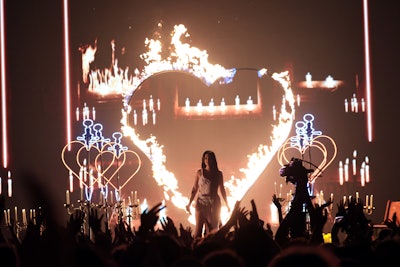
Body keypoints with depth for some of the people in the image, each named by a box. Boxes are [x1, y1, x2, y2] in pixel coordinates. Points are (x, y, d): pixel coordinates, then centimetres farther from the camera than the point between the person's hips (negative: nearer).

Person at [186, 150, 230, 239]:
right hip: (201, 202, -1)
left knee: (213, 229, -2)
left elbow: (222, 190, 14)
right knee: (198, 228, -9)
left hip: (214, 203, 1)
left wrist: (227, 204, 13)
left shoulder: (218, 174, 7)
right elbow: (195, 189, 7)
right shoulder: (199, 172, 6)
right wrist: (189, 203, 0)